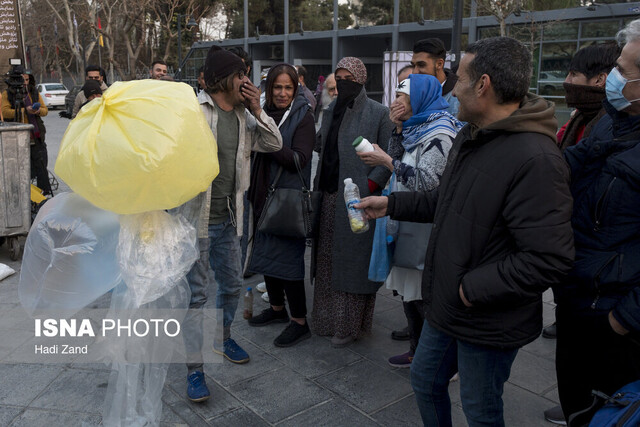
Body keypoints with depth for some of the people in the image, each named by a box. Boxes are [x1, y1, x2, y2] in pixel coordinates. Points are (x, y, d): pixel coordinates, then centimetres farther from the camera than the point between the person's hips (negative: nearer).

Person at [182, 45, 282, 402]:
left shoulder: (244, 114, 7)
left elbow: (275, 144, 6)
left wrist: (257, 111, -6)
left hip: (229, 216, 7)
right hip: (195, 216, -6)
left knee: (232, 283, 19)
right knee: (196, 292, 1)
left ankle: (223, 337, 44)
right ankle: (195, 366, 13)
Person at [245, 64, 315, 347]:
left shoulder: (303, 117, -8)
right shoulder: (265, 113, 10)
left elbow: (300, 159, -17)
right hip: (265, 195, 7)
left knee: (287, 256, -4)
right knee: (266, 251, 15)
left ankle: (300, 321, 9)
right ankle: (277, 307, 32)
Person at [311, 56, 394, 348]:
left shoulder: (378, 113, -6)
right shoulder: (330, 112, 14)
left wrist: (367, 188, -17)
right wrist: (319, 187, 10)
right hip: (329, 197, 7)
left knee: (353, 261, 0)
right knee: (327, 260, 12)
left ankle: (350, 325, 13)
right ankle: (327, 318, 26)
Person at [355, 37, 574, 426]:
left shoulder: (536, 158, -27)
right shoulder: (470, 136, 4)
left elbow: (549, 259, -30)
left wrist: (473, 289, -23)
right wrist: (391, 204, 12)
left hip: (488, 324, -8)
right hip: (447, 306, 8)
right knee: (425, 381, 23)